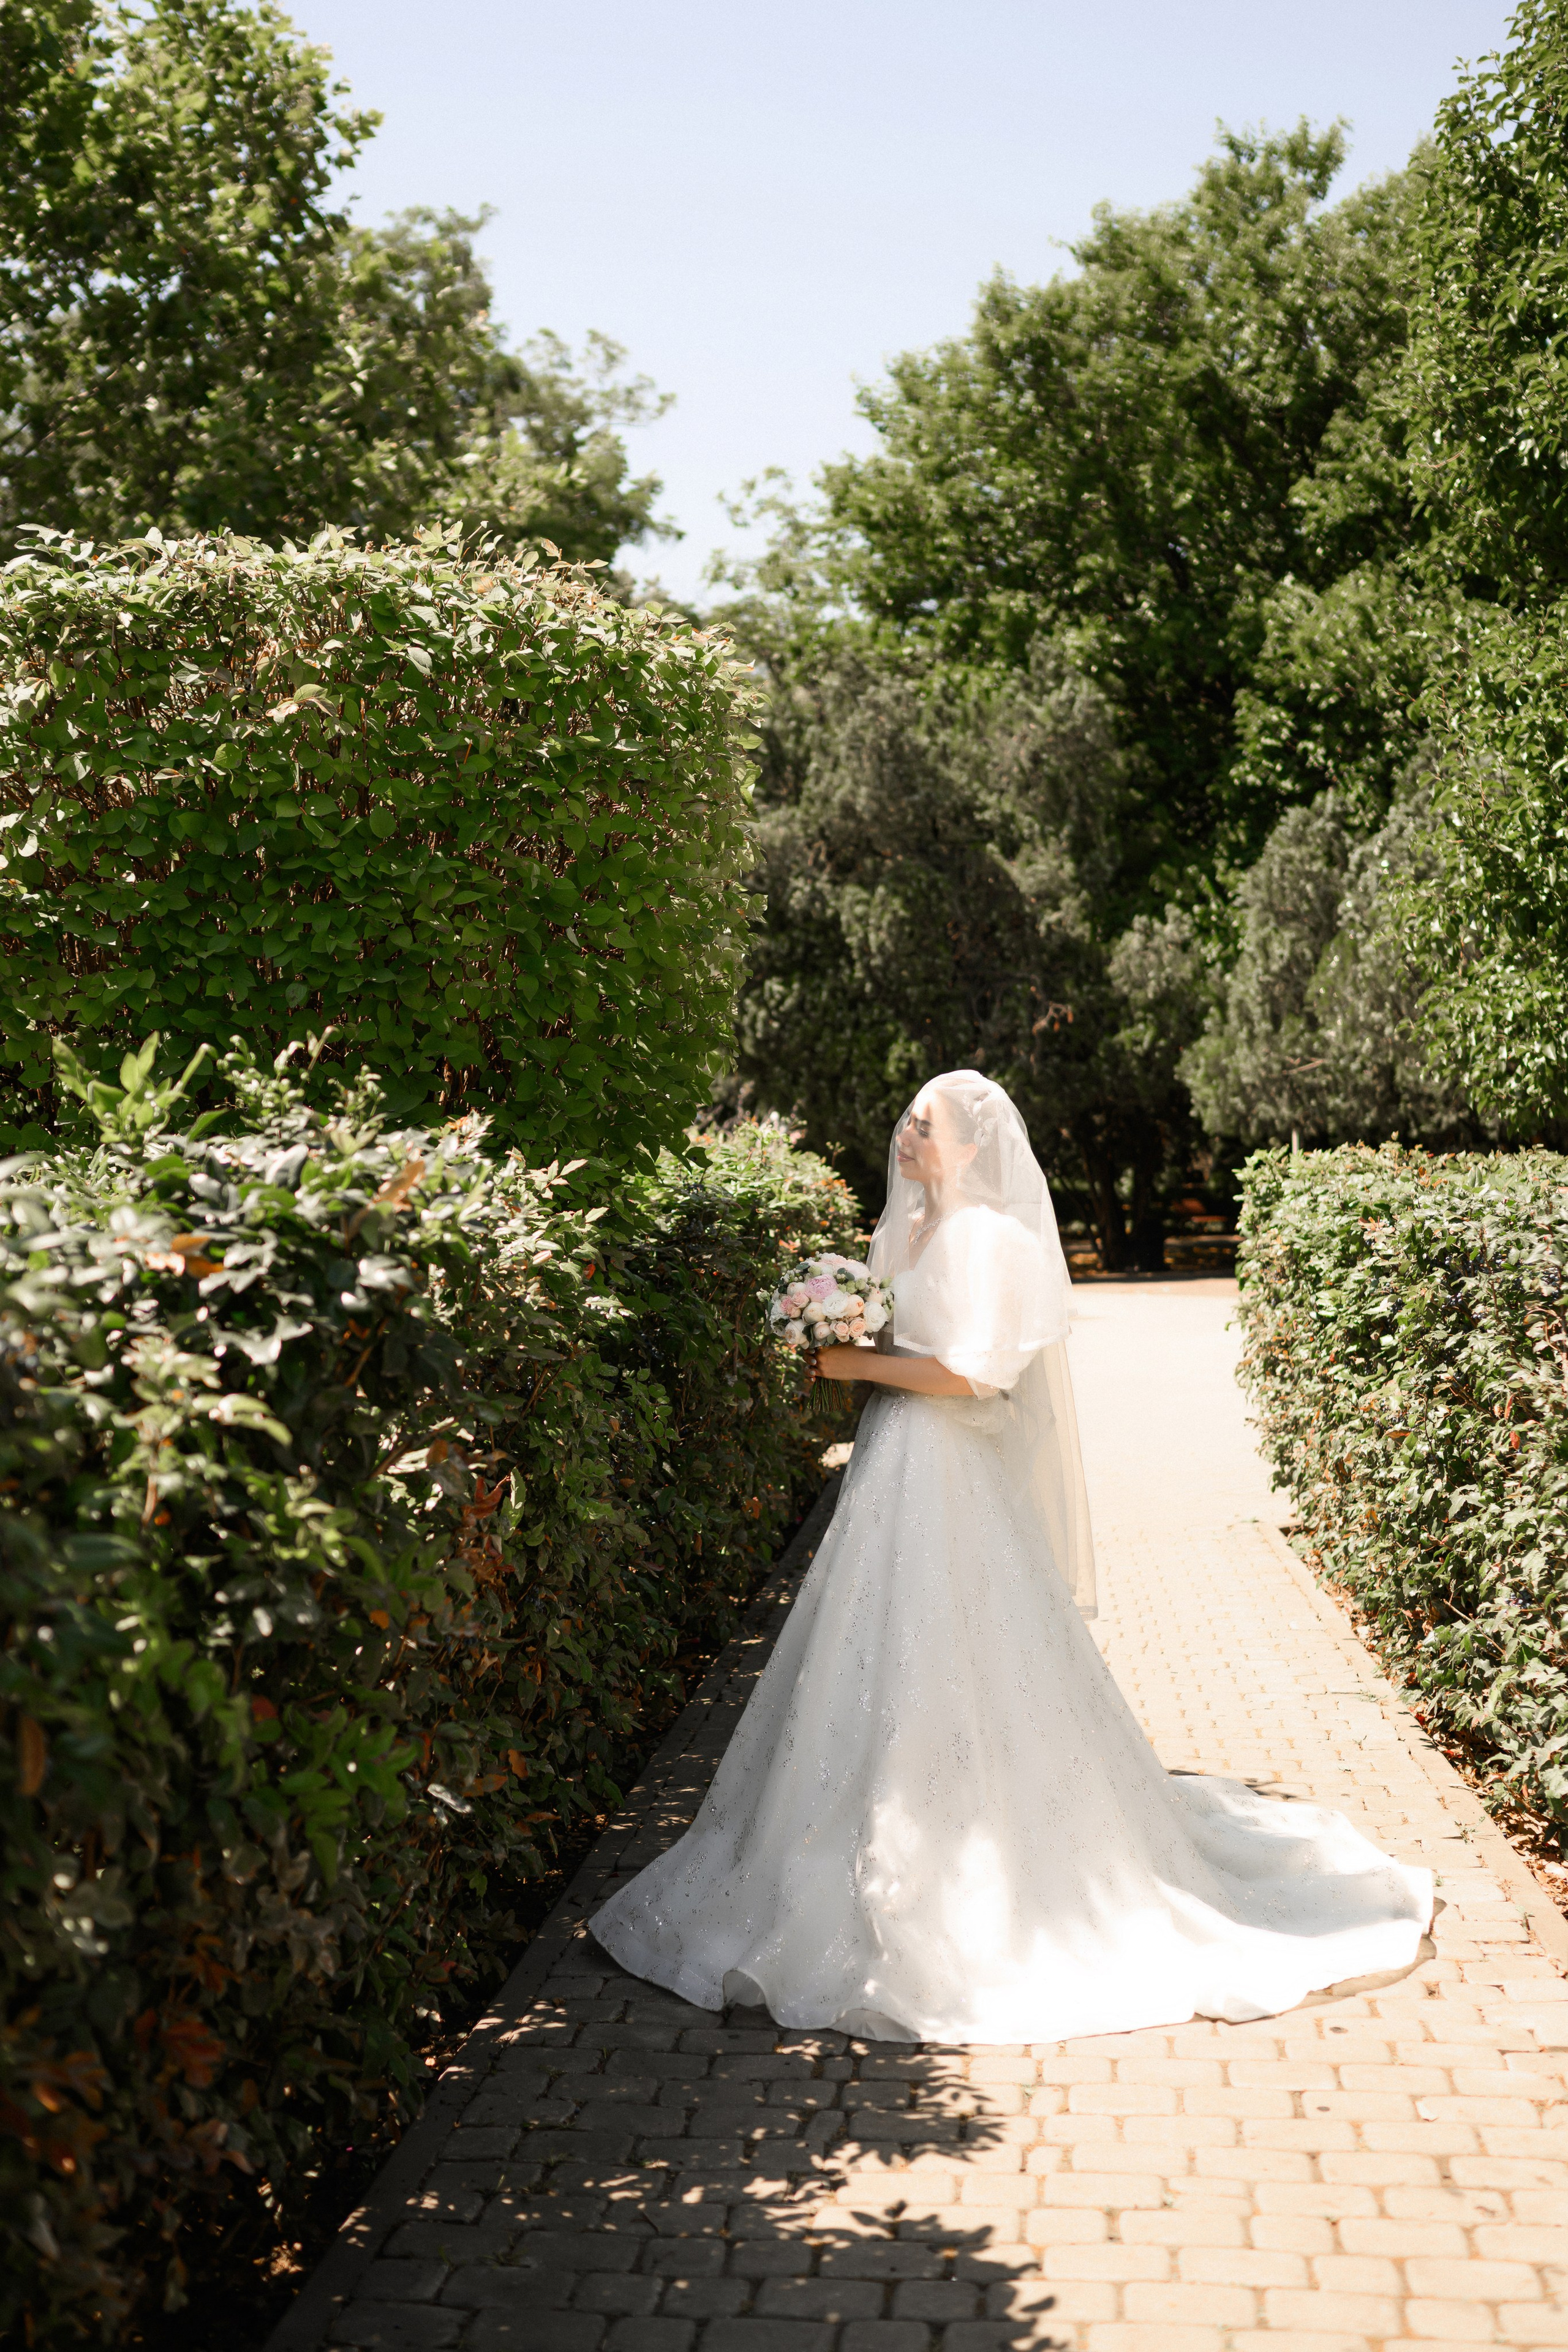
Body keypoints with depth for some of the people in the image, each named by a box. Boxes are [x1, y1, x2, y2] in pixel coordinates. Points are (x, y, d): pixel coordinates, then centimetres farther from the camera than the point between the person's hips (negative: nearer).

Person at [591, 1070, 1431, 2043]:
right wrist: (840, 1339, 4)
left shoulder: (987, 1237, -14)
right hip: (894, 1470, 9)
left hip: (950, 1481, -9)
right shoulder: (913, 1227, 14)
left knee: (949, 1679, -3)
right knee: (878, 1668, 13)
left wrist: (863, 1365, -14)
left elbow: (964, 1373, -21)